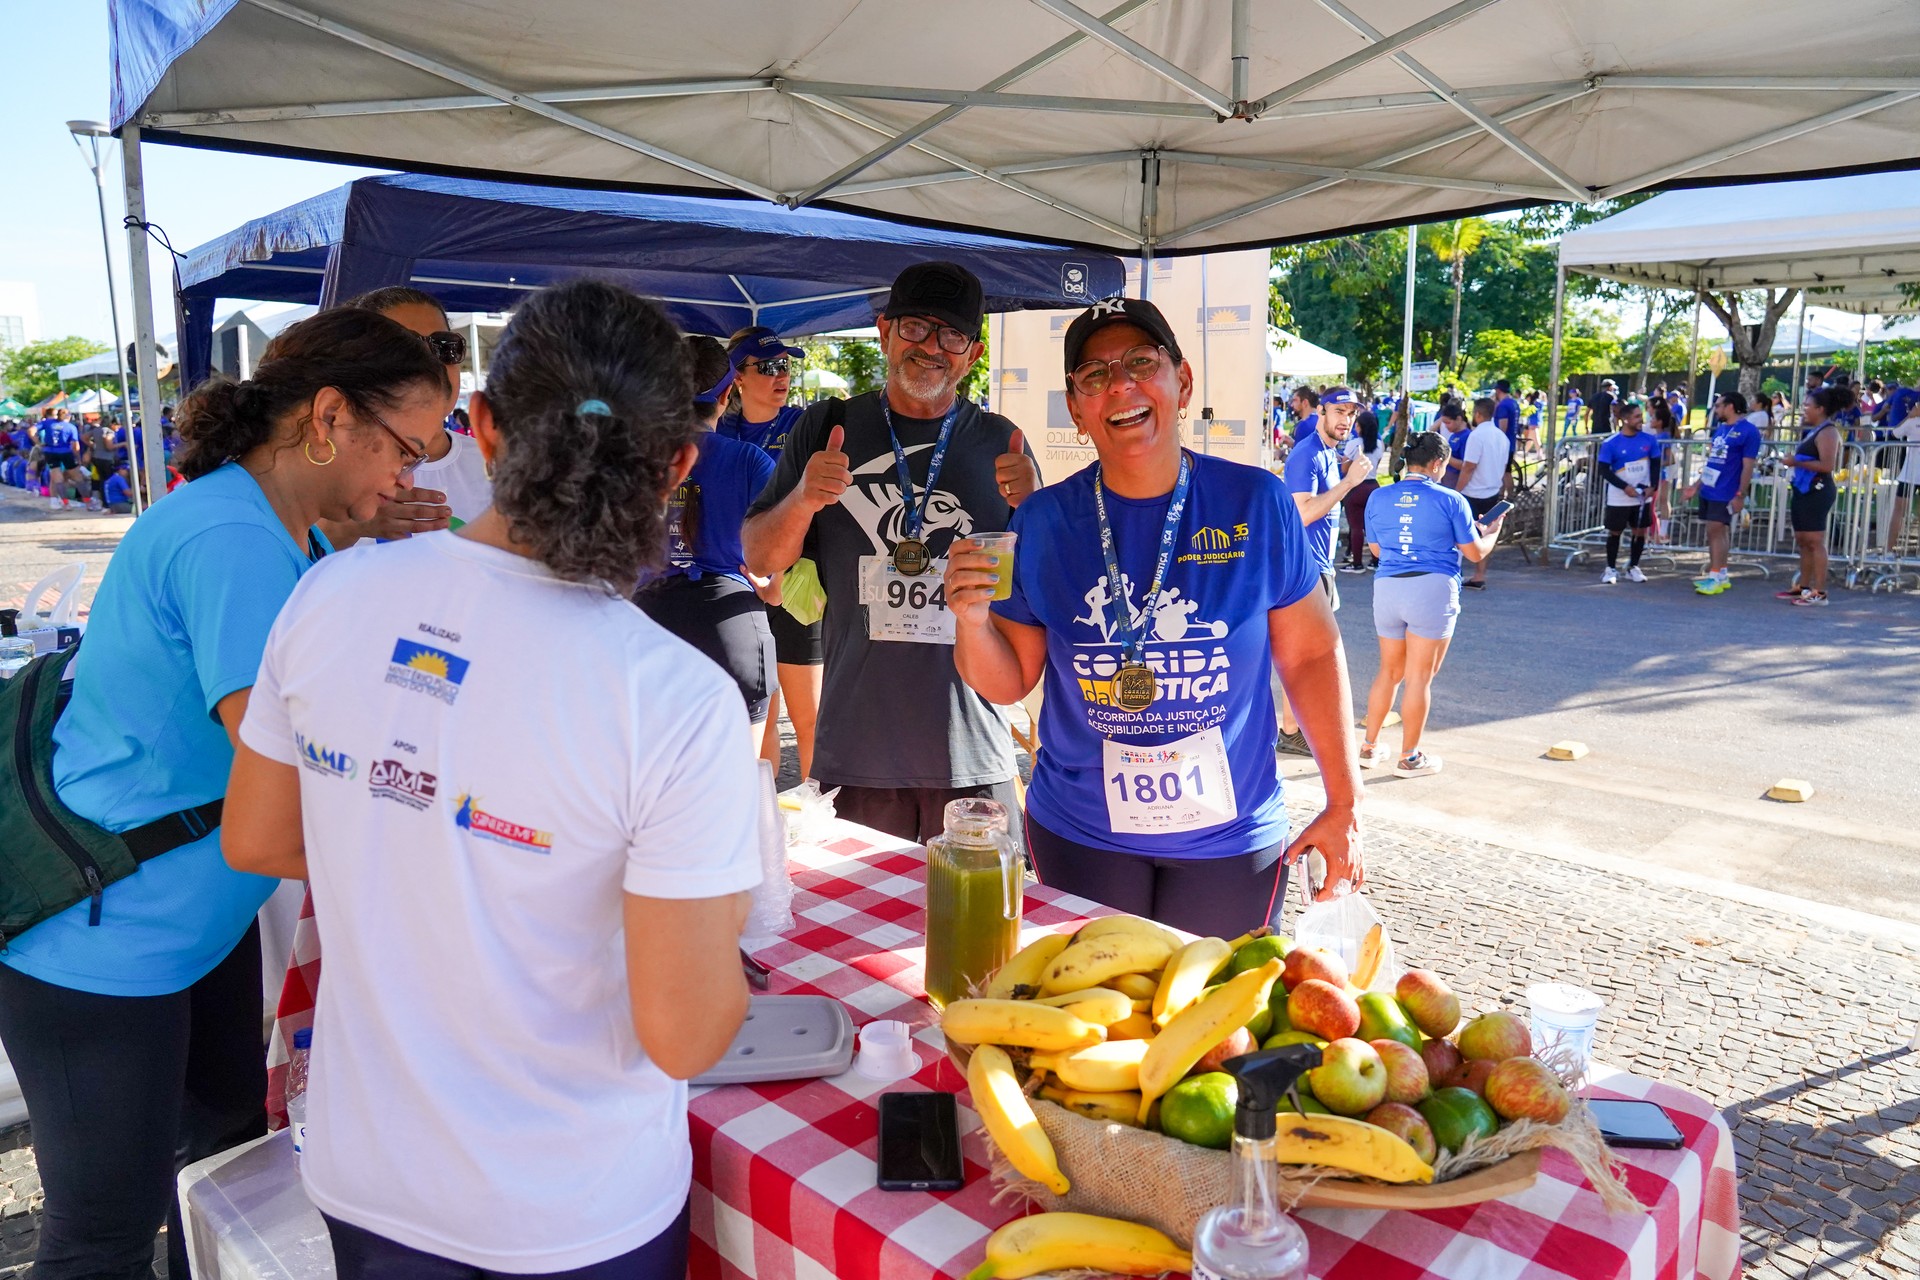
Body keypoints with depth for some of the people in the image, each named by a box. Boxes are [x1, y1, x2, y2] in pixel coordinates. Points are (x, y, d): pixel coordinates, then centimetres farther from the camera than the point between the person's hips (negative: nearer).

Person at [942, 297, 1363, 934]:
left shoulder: (1256, 502, -7)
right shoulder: (1042, 521, -6)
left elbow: (1311, 653, 0)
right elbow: (1008, 683, 0)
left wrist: (1344, 806, 0)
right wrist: (973, 620, -20)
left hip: (1231, 838, 0)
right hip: (1079, 837, 1)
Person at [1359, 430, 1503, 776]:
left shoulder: (1378, 498, 6)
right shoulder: (1450, 500, -5)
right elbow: (1476, 552, 2)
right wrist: (1492, 531, 23)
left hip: (1387, 588, 4)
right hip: (1433, 590, -4)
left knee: (1389, 671, 17)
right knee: (1419, 676, 3)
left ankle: (1368, 747, 21)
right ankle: (1409, 758, 11)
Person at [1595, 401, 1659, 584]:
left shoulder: (1649, 439, -2)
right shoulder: (1610, 443, -12)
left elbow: (1656, 464, 5)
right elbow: (1604, 471, -11)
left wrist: (1653, 486, -10)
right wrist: (1625, 487, -19)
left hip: (1643, 497, 3)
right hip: (1619, 498, -3)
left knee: (1640, 531, 9)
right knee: (1615, 532, 5)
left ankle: (1633, 568, 22)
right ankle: (1611, 569, 16)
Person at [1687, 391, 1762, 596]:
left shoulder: (1748, 431, -11)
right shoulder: (1720, 429, 15)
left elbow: (1748, 466, -14)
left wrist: (1740, 495, -17)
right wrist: (1697, 484, 18)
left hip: (1725, 493, -8)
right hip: (1709, 490, 8)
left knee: (1716, 531, -9)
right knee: (1715, 532, 11)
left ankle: (1716, 578, -4)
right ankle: (1722, 575, 18)